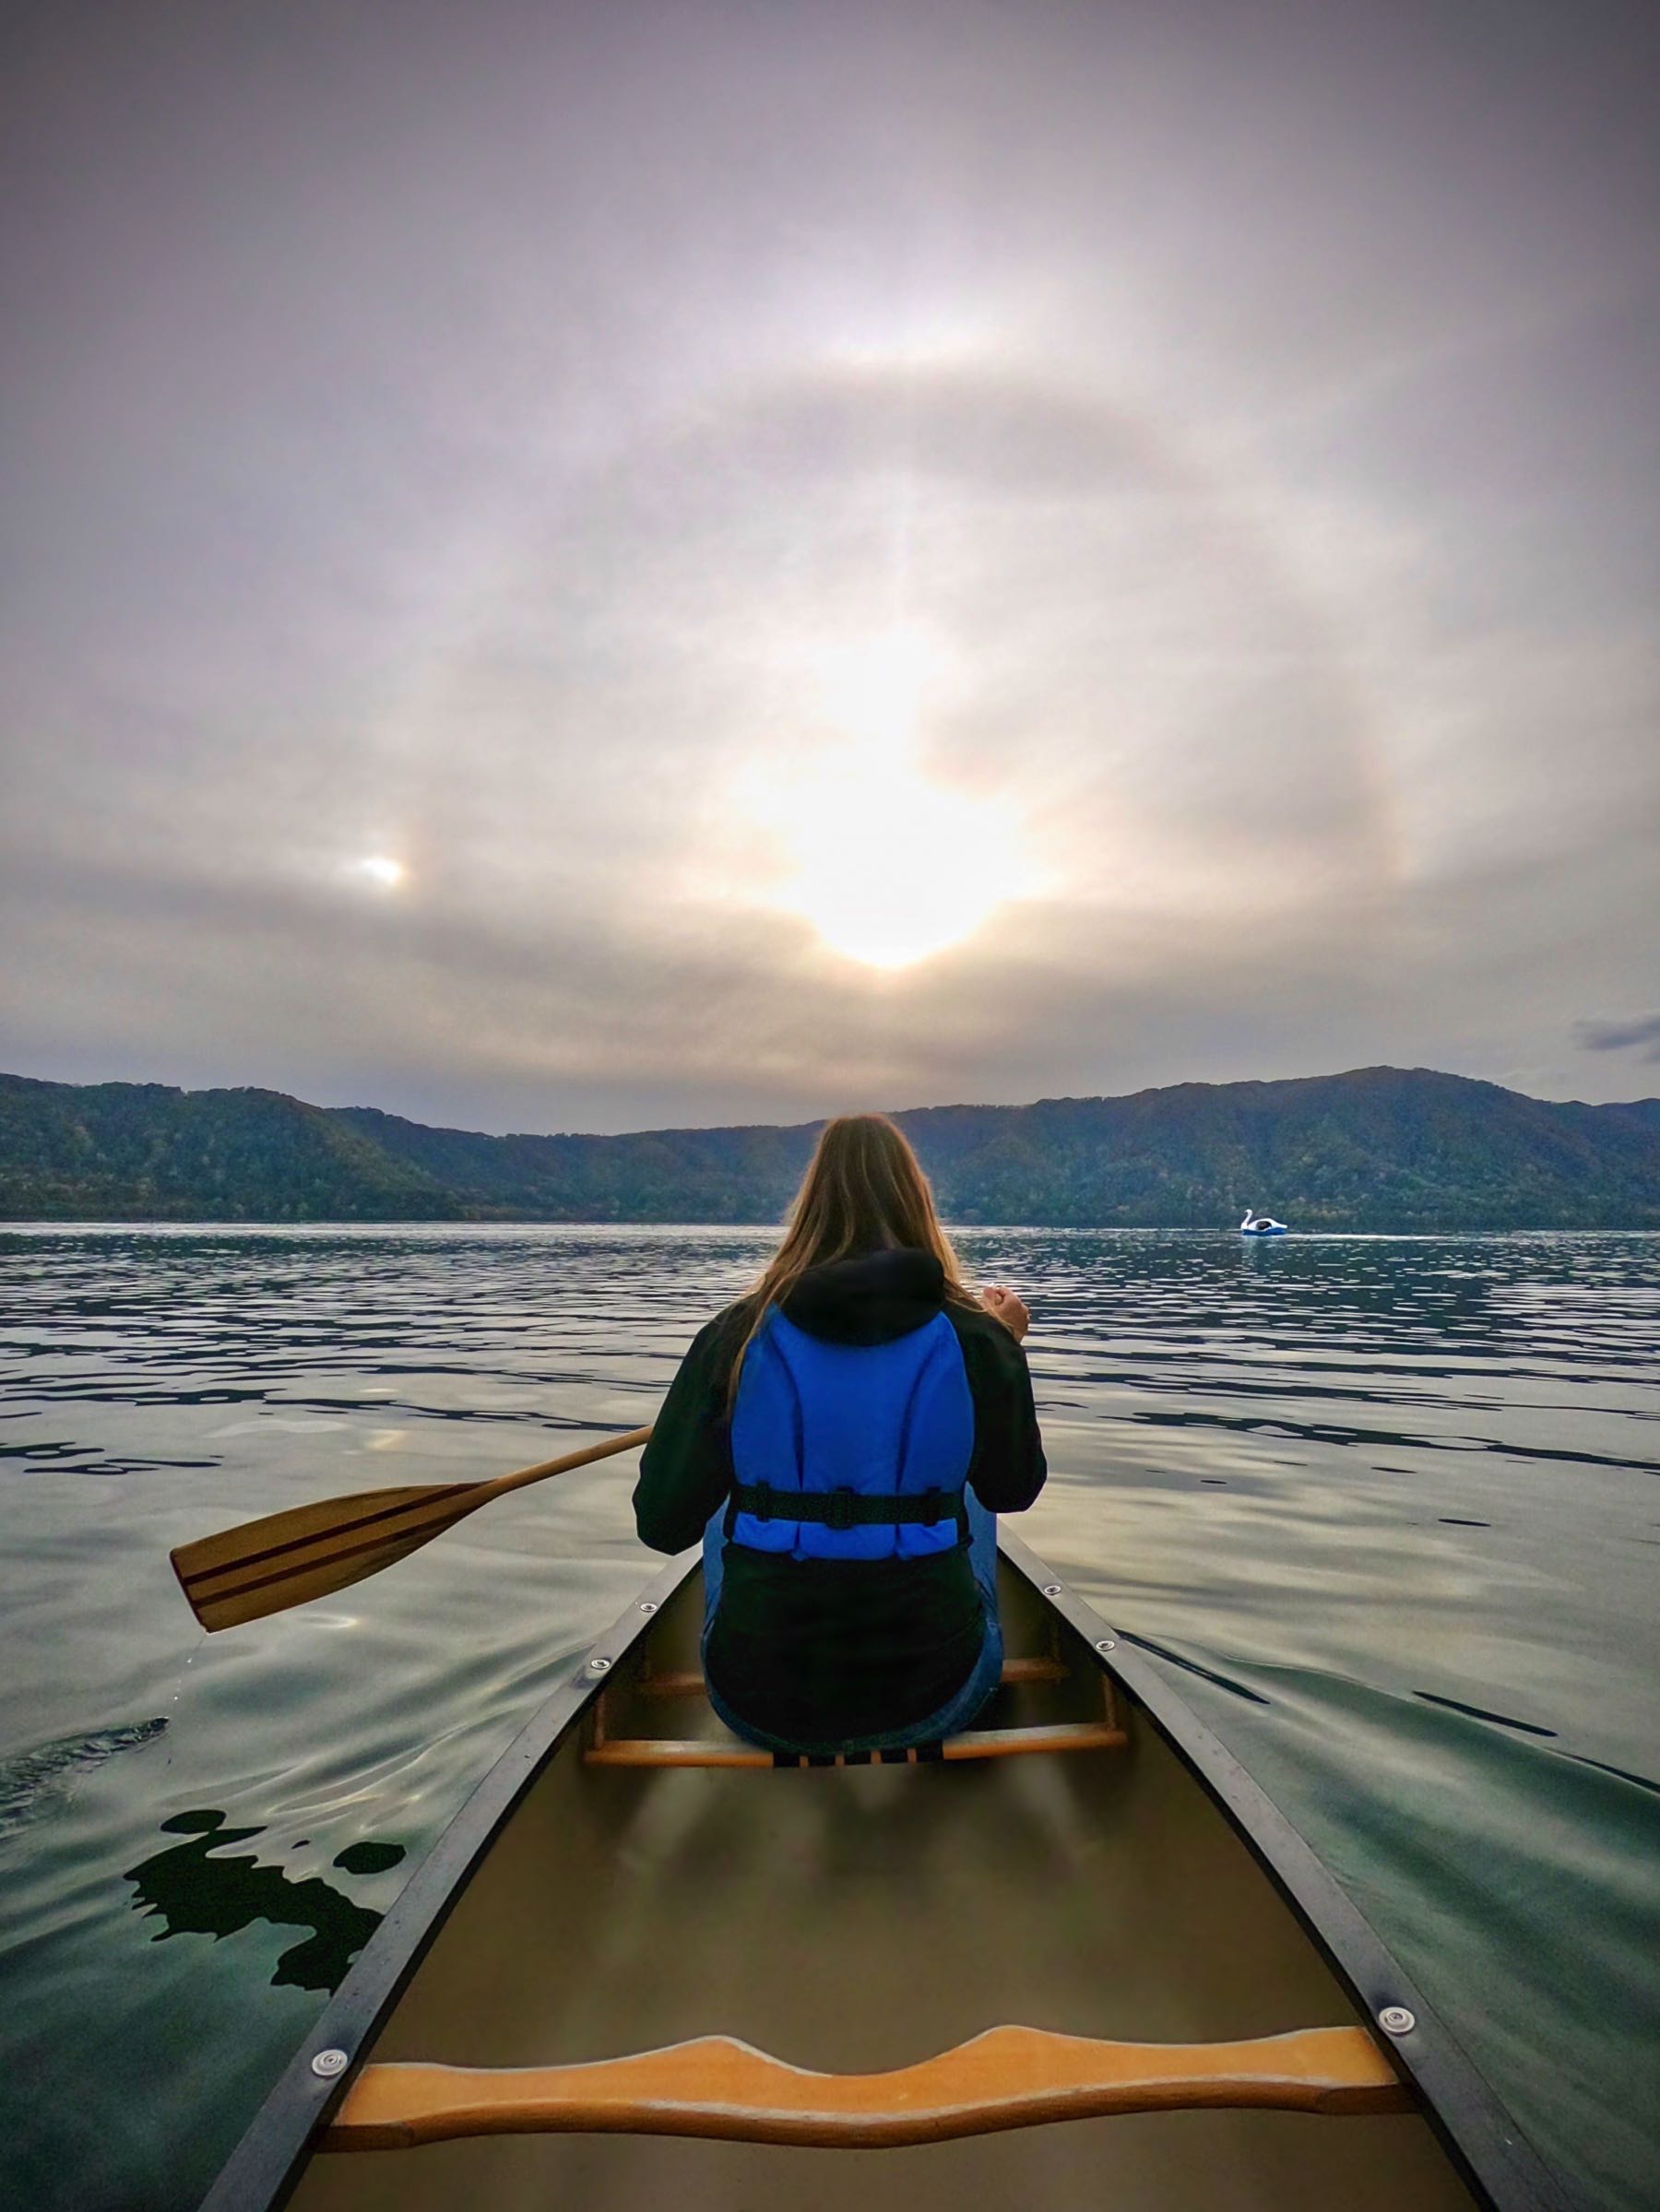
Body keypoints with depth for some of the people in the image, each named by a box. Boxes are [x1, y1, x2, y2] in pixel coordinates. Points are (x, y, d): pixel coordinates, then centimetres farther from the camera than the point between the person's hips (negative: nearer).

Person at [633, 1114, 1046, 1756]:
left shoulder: (736, 1337, -15)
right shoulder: (975, 1341, -13)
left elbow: (662, 1526, -8)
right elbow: (1013, 1491, 5)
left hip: (758, 1705, 0)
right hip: (935, 1702, 1)